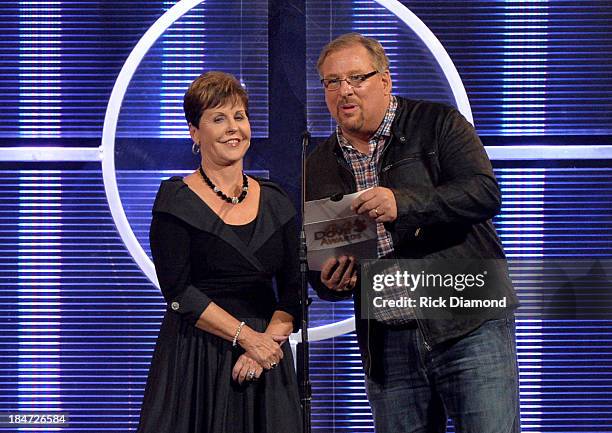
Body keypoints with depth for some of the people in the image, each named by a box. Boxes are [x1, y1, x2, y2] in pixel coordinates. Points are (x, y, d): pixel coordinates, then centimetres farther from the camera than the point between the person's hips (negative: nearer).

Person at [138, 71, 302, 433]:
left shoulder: (275, 202, 9)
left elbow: (293, 289, 4)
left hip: (264, 357, 4)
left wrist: (267, 342, -12)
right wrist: (246, 336, -16)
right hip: (195, 358, -3)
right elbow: (179, 290, -11)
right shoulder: (176, 199, -3)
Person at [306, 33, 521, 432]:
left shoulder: (438, 124, 1)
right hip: (386, 345, 4)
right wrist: (331, 283, -6)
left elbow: (485, 193, -14)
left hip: (470, 329, -4)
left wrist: (403, 204, -26)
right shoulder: (318, 167, 13)